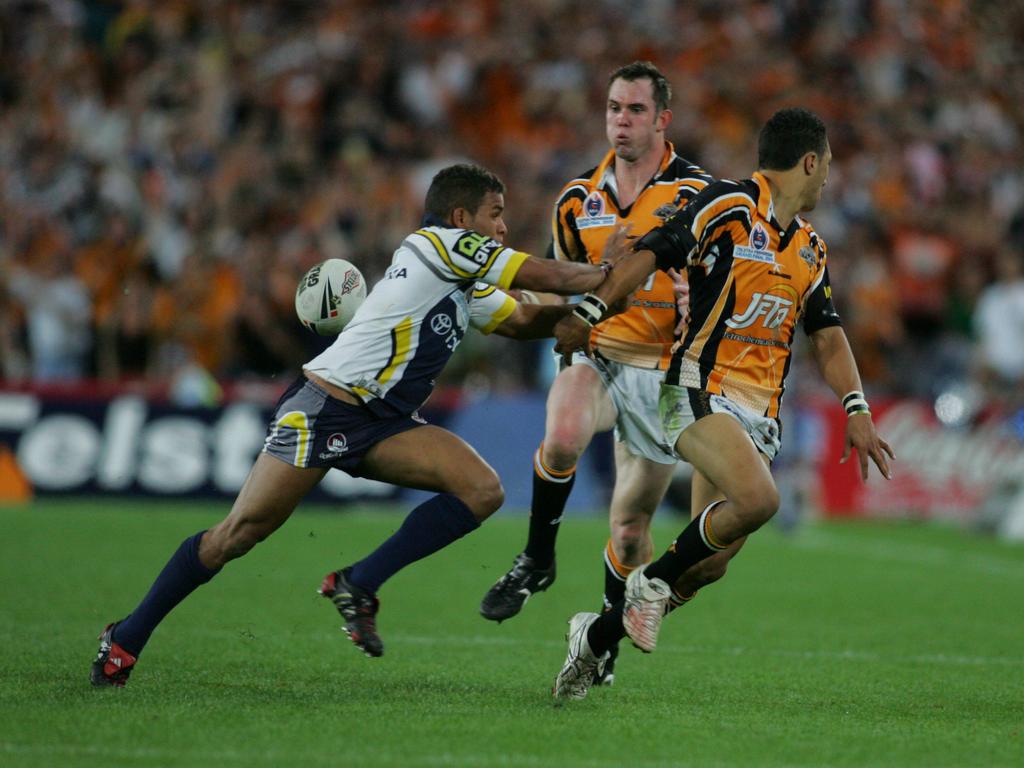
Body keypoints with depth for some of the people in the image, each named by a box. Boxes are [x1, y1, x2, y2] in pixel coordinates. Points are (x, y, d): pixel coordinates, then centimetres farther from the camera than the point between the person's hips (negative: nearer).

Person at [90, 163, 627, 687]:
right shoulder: (440, 242, -7)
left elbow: (524, 320, 30)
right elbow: (549, 277, -8)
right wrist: (605, 270, 6)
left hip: (381, 425, 9)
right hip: (325, 405, -9)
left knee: (483, 489, -11)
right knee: (240, 532, -11)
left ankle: (358, 586, -8)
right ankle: (125, 639, 3)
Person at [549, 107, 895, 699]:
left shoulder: (811, 249, 19)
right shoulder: (727, 206, -4)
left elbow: (827, 335, 20)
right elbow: (649, 255, -8)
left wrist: (856, 410, 8)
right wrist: (590, 312, -17)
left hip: (762, 412, 7)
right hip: (703, 390, -7)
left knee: (712, 559, 0)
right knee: (758, 499, -31)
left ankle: (596, 635, 17)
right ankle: (653, 582, -9)